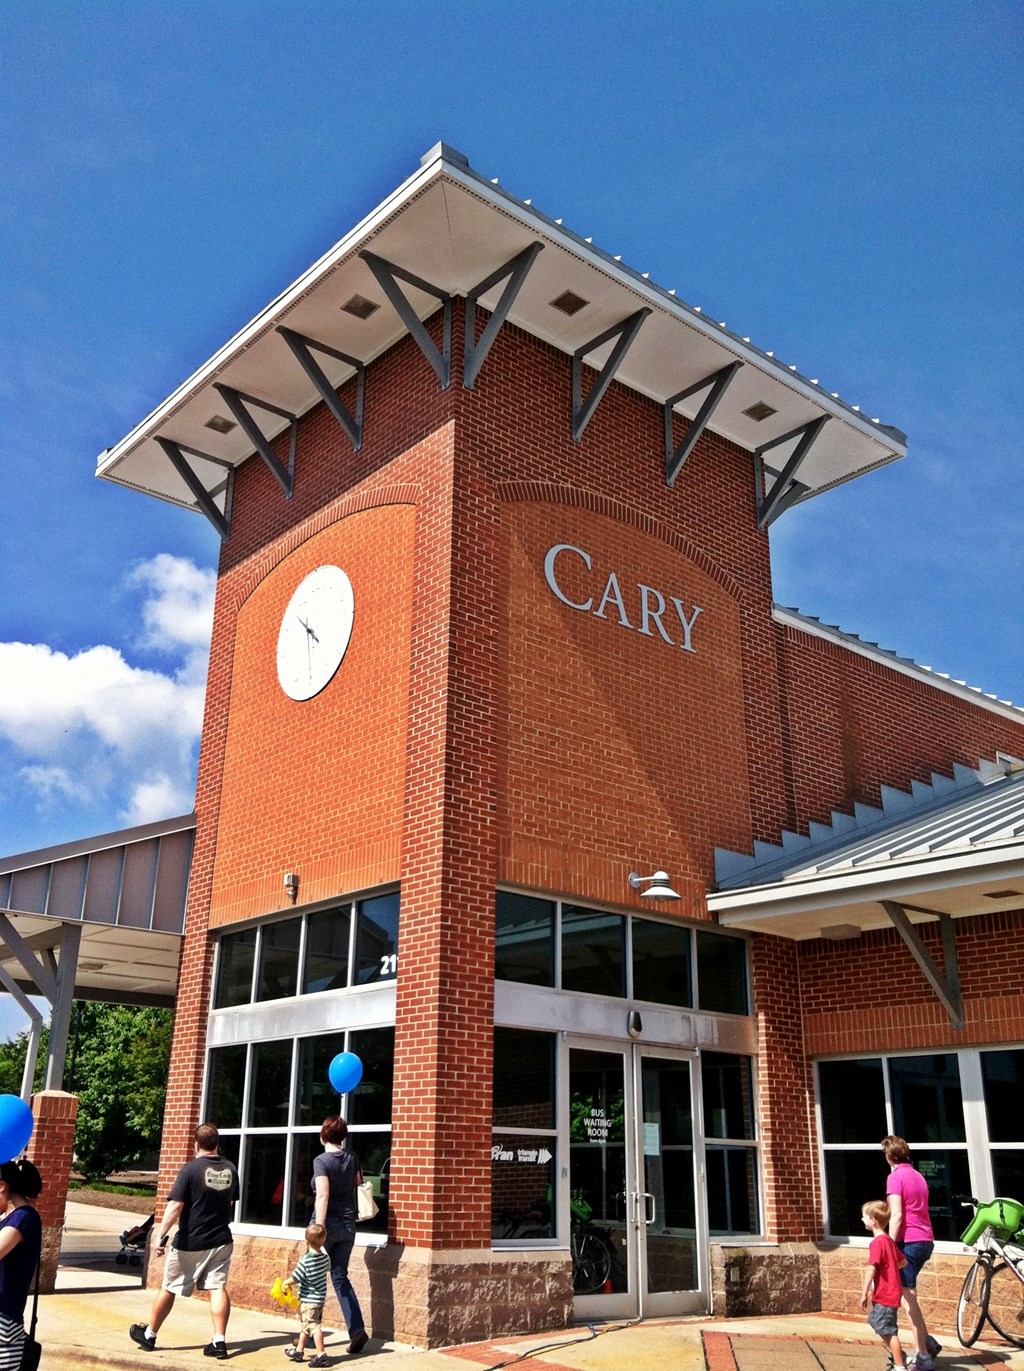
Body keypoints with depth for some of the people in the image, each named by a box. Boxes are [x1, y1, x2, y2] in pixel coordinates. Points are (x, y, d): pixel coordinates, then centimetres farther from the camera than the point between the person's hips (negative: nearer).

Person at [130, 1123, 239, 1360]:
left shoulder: (191, 1169, -14)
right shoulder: (230, 1169, 3)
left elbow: (176, 1205, -20)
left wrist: (160, 1236, -18)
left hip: (189, 1242, -3)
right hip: (221, 1240, 4)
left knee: (168, 1288, 12)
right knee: (218, 1288, 3)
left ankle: (149, 1335, 26)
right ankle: (219, 1342, -5)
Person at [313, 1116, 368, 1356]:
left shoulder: (321, 1161, -12)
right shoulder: (352, 1158, 5)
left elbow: (323, 1196, -21)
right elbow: (359, 1186, 15)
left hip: (328, 1223, -5)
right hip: (348, 1225, 5)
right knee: (340, 1277, 13)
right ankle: (357, 1330, 0)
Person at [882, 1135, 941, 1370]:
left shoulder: (895, 1177, -8)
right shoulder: (918, 1176, 16)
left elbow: (897, 1215, -16)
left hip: (908, 1241, -8)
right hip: (926, 1240, 8)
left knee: (909, 1299, -2)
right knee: (908, 1294, 20)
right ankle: (927, 1341, 16)